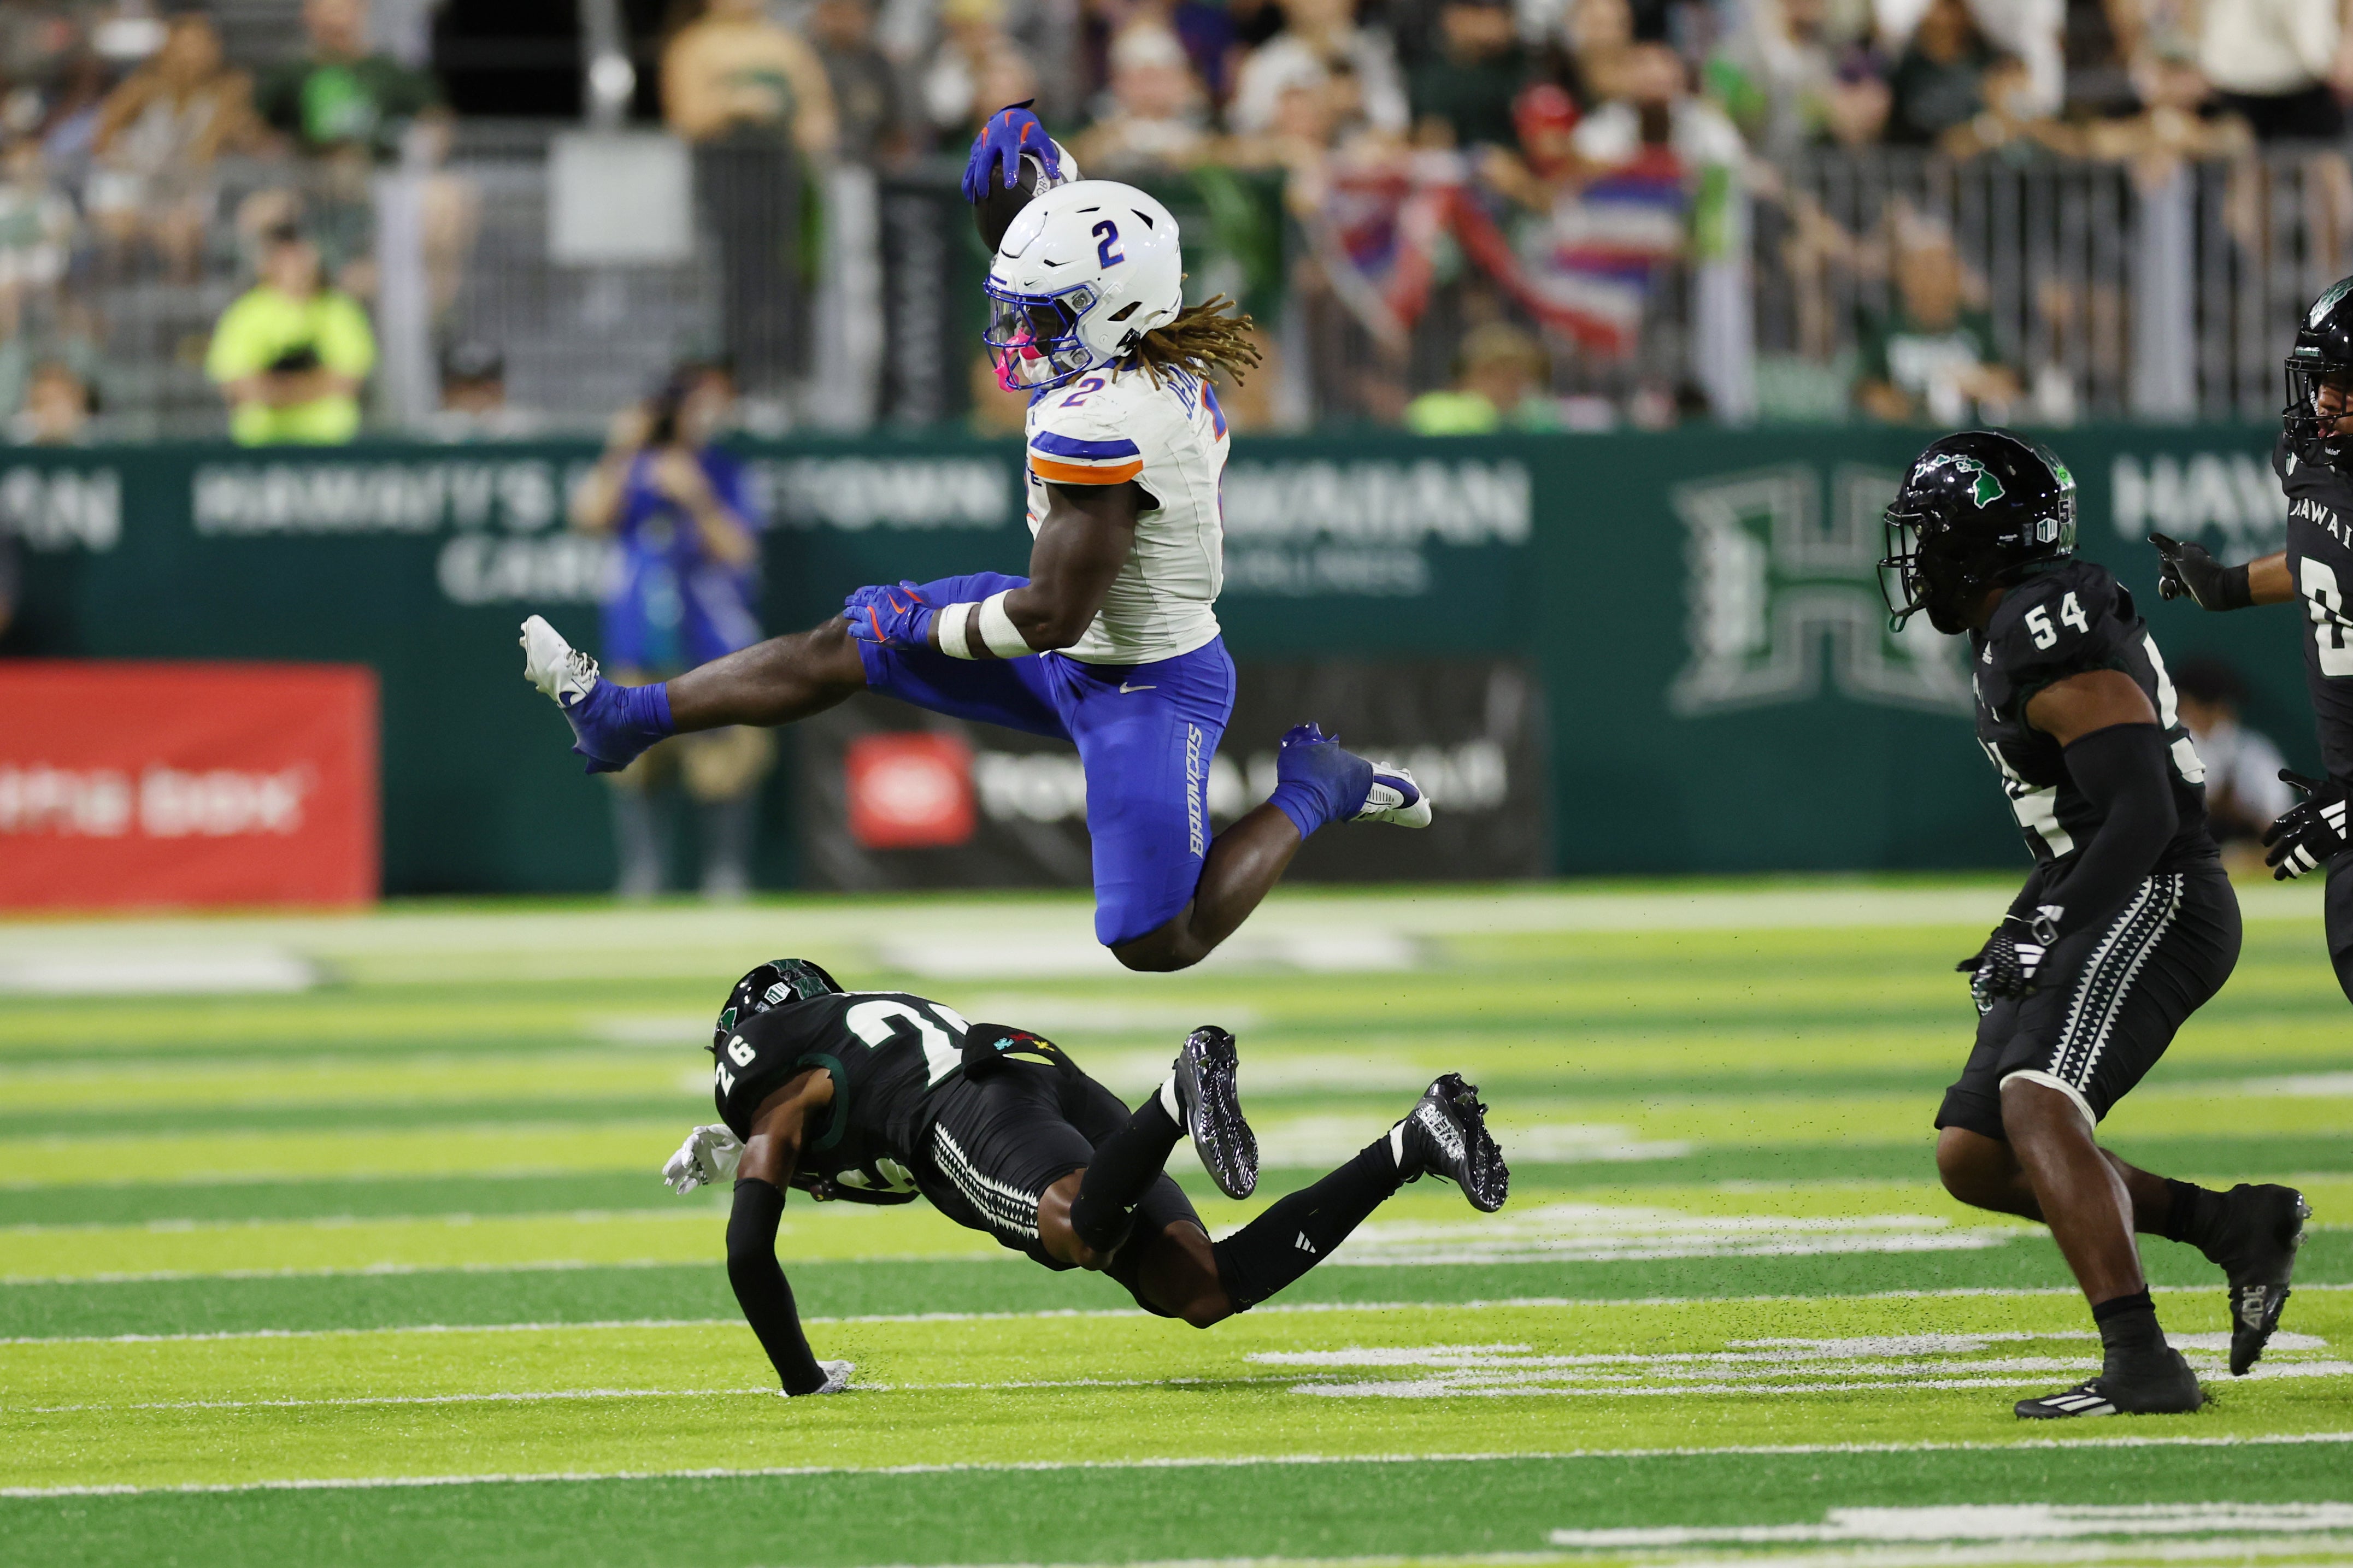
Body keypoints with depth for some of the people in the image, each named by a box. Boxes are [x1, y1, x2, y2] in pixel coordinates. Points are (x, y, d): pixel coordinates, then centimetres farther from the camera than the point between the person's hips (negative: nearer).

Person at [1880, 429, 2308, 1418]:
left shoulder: (2052, 638, -16)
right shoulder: (2014, 632, 16)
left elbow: (2142, 815, -23)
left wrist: (2049, 931, -26)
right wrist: (2025, 929, 21)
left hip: (2154, 904, -11)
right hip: (2095, 915, 11)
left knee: (2037, 1110, -29)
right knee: (1973, 1158, 7)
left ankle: (2141, 1363, -37)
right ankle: (2233, 1226, 10)